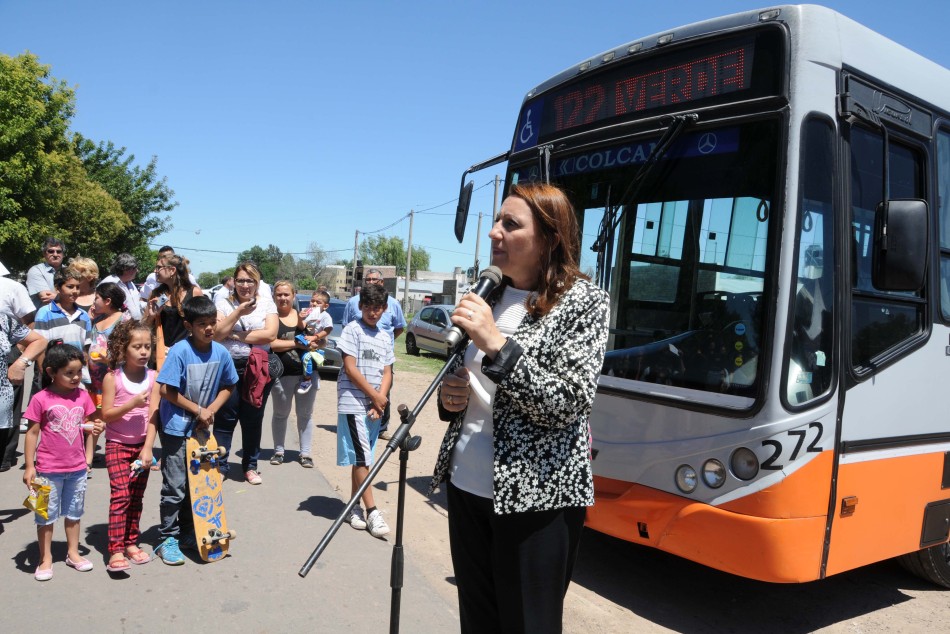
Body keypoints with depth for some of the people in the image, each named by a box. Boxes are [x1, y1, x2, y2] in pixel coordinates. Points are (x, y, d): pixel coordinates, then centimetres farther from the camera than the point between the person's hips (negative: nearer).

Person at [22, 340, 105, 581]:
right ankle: (45, 559, 22)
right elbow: (32, 433, -8)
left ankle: (73, 553, 31)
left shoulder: (82, 395, -1)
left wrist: (95, 427, -13)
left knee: (74, 512, 17)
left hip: (77, 467, 4)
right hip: (49, 469, -4)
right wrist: (29, 466, -9)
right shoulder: (40, 399, -13)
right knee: (46, 515, 9)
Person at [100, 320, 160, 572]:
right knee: (120, 494, -10)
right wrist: (131, 404, -25)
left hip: (142, 445, 3)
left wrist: (148, 447, -14)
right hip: (117, 445, -3)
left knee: (137, 496, 10)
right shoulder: (112, 378, -9)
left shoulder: (153, 377, -4)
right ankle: (115, 550, -8)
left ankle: (131, 542, 22)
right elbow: (106, 415, -10)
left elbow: (153, 414, -8)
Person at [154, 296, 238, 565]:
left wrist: (211, 410, -7)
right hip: (176, 427, -5)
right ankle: (167, 539, 13)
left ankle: (187, 533, 30)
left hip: (202, 427, 5)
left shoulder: (220, 352, -5)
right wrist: (198, 410, -15)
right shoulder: (179, 351, -19)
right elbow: (166, 390, -18)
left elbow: (228, 386, 7)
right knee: (175, 487, 0)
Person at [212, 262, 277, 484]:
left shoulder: (266, 303, 3)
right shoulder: (224, 302, 2)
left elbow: (270, 334, -10)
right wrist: (239, 312, -15)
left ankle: (250, 466, 22)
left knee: (253, 420, 10)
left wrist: (236, 336, -10)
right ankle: (219, 465, 13)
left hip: (258, 369, 1)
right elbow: (217, 334, -9)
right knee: (225, 418, 3)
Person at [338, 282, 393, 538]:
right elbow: (350, 368, -11)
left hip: (375, 406, 6)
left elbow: (387, 372, 9)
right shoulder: (352, 330, -4)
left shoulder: (386, 337, 12)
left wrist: (380, 399, -7)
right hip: (353, 403, -5)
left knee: (361, 458, 11)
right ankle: (372, 512, -2)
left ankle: (355, 507, 20)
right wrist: (375, 395, -10)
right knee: (361, 458, -6)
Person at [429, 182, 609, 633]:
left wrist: (496, 344, -24)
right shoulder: (488, 296, 9)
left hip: (536, 497, -6)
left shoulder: (584, 302, -8)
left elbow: (568, 405, -18)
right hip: (467, 487, 6)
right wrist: (448, 397, -3)